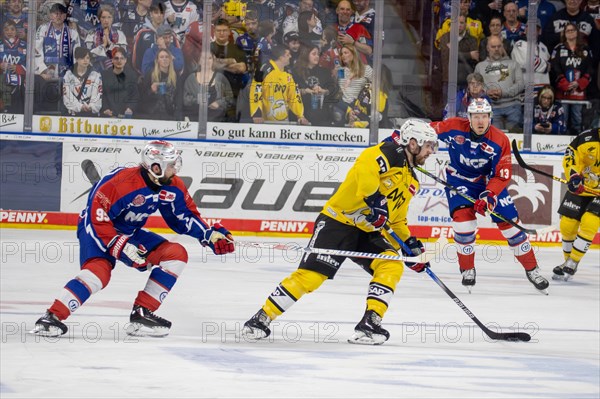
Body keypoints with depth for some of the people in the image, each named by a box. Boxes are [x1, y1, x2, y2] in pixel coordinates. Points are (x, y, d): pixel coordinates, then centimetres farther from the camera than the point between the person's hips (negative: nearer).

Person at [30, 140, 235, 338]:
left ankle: (142, 313, -6)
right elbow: (97, 217, -29)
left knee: (176, 254, -5)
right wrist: (121, 247, -33)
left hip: (130, 232, 8)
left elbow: (185, 217, 7)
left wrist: (211, 235, -6)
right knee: (99, 271, -34)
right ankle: (52, 317, -29)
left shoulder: (173, 186, -7)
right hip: (95, 227, -8)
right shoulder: (122, 182, -30)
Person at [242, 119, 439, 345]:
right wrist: (374, 199, -41)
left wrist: (411, 246, 10)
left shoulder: (410, 181, 17)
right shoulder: (387, 154, -11)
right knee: (310, 275, -15)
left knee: (392, 266, -16)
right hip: (337, 222, -8)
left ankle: (369, 324, -16)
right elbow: (366, 167, -33)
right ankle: (262, 318, -3)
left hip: (367, 232, 8)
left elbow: (397, 220, 23)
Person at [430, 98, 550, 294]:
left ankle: (532, 269, 13)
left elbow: (502, 175, -19)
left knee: (509, 222, -1)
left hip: (489, 181, 1)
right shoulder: (453, 127, -21)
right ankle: (467, 269, -2)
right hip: (459, 180, -1)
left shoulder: (500, 141, -20)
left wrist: (489, 195, -32)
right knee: (463, 218, -22)